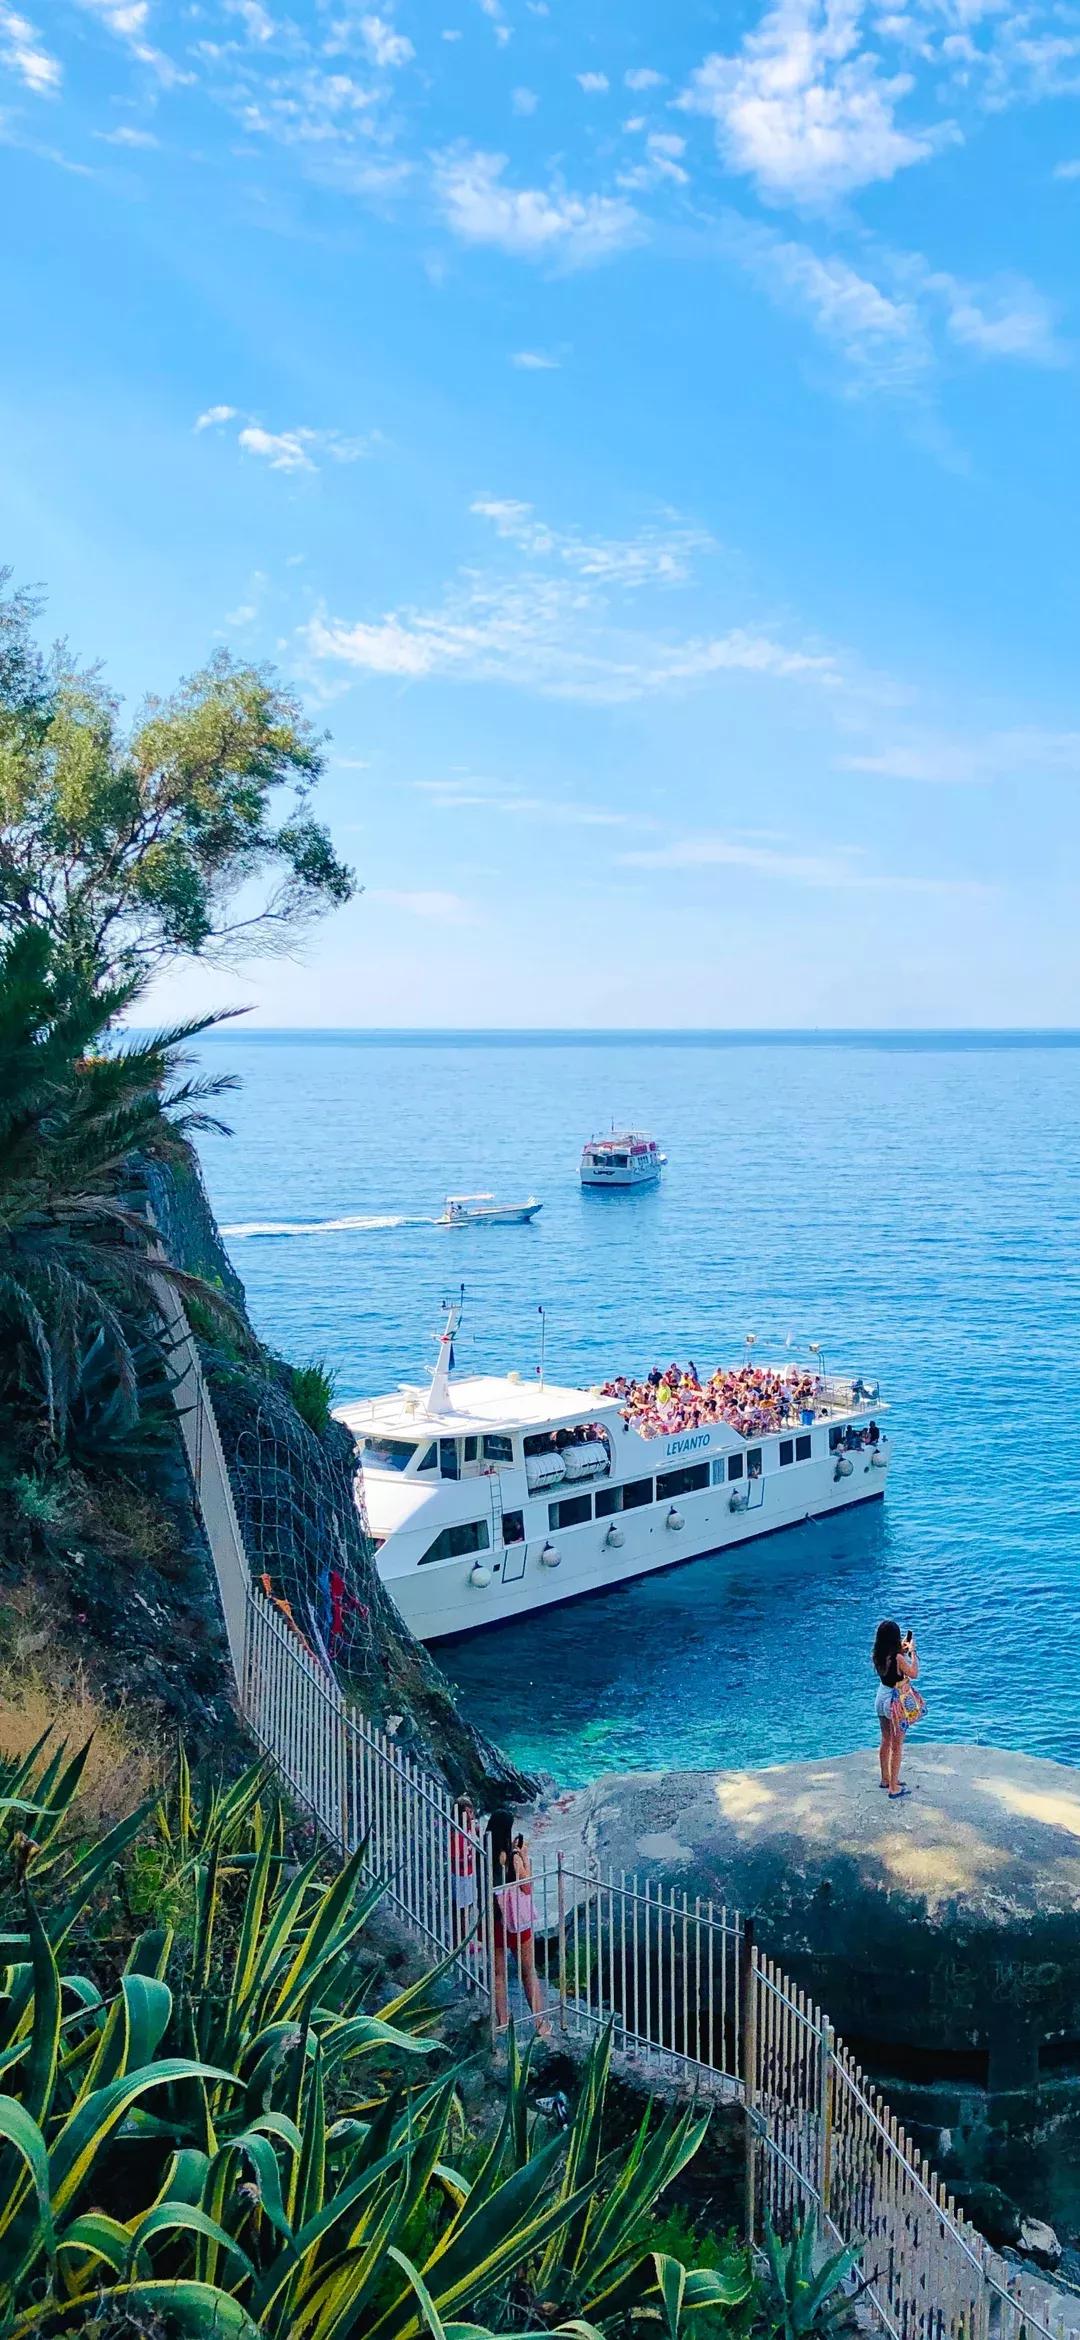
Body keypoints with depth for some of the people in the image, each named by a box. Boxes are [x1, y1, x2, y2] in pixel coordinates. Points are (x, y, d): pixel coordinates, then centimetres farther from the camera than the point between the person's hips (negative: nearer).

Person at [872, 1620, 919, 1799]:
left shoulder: (878, 1655, -5)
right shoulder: (897, 1658, -26)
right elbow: (913, 1674, -13)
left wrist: (902, 1649, 12)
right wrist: (912, 1652, -7)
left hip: (881, 1696, 7)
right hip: (895, 1701, -7)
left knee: (886, 1742, 23)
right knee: (897, 1746, 5)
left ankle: (886, 1779, 37)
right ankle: (894, 1789, 11)